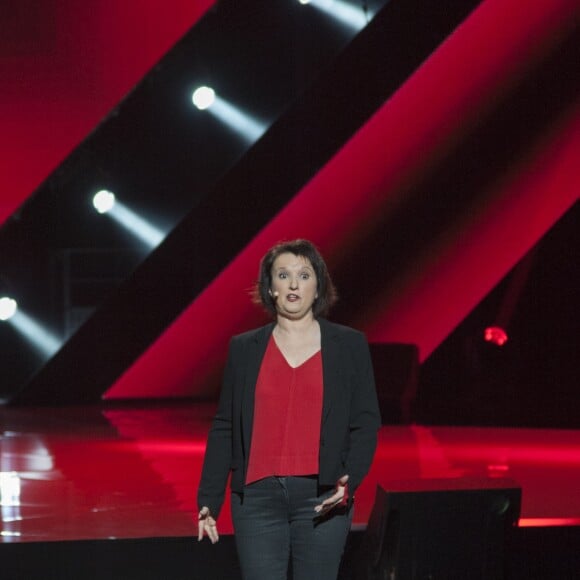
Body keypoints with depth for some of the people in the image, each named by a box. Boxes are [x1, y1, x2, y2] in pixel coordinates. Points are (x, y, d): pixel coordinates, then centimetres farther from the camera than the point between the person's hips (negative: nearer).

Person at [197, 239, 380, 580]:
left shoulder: (349, 345, 5)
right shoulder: (244, 348, 9)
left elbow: (366, 423, 3)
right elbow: (225, 428, 10)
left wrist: (350, 481, -14)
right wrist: (209, 500, 5)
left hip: (323, 499, -1)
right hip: (258, 497, 1)